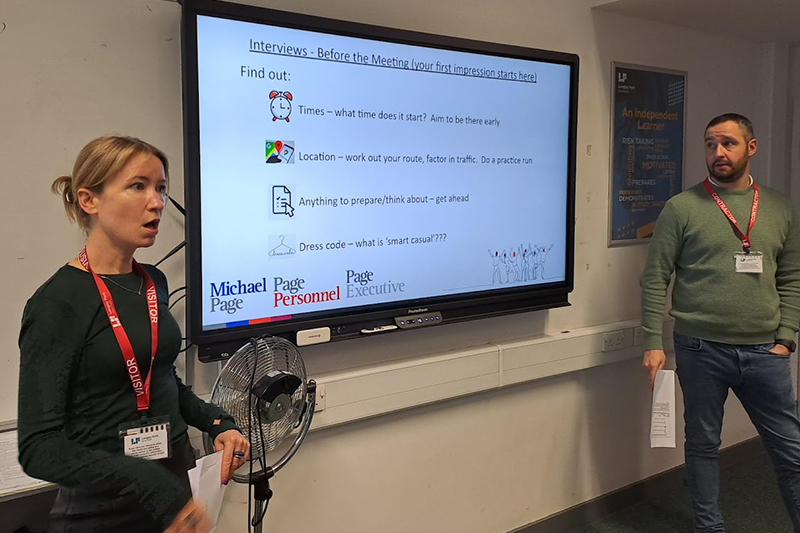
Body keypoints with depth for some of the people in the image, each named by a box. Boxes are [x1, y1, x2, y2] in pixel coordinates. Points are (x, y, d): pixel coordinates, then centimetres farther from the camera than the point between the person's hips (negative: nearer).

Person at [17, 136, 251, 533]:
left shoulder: (154, 283, 4)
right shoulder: (58, 303, -17)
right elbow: (39, 448, -20)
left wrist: (216, 423, 0)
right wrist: (144, 480, -33)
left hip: (177, 483, 7)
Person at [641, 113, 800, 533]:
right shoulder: (682, 208, -3)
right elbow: (655, 278, -4)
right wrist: (653, 343, -9)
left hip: (764, 352, 2)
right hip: (701, 351, -2)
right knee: (703, 444, 11)